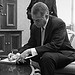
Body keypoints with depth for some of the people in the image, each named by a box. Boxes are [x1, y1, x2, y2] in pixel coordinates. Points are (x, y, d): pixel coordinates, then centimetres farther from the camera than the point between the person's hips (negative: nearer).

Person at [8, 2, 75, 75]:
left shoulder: (59, 23, -21)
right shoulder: (35, 27, 0)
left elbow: (54, 46, -30)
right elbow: (30, 44, 4)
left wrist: (30, 51, -36)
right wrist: (18, 54, -17)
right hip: (44, 54, 7)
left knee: (46, 56, -36)